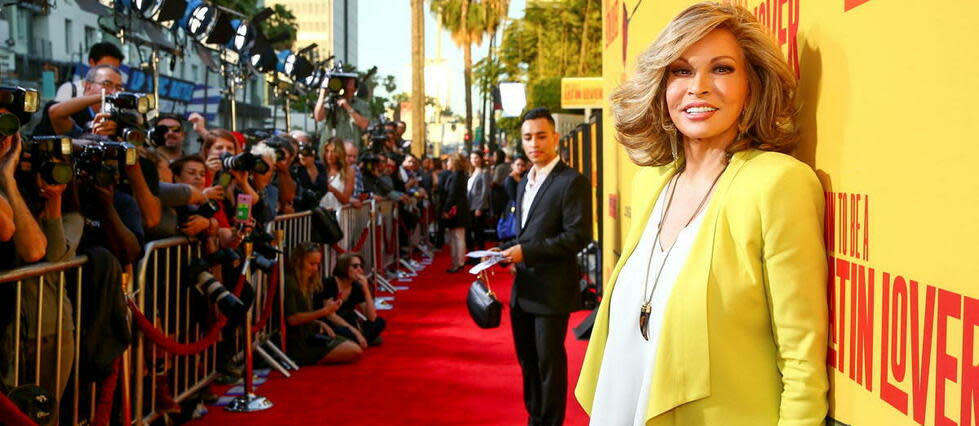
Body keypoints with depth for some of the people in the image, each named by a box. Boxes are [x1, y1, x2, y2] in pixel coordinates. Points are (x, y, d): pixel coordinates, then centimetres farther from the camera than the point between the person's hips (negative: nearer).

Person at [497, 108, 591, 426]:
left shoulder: (572, 182, -13)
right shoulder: (525, 182, 14)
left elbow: (579, 235, -20)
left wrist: (526, 252, -22)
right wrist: (504, 252, 3)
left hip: (552, 290, -8)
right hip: (523, 288, 8)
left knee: (549, 361, 4)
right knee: (528, 359, 18)